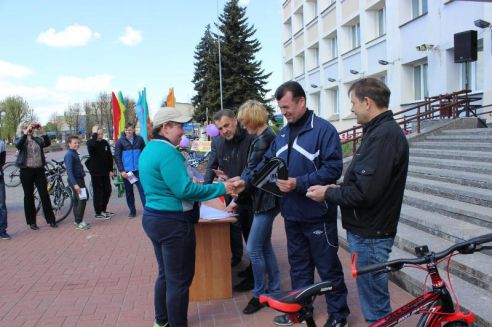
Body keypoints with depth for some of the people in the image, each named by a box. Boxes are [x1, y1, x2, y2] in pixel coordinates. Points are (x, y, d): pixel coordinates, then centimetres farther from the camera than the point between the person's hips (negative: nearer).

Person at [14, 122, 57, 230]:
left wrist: (42, 132, -18)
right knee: (29, 196, 5)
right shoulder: (19, 139, 3)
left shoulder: (38, 139, 11)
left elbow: (47, 143, -8)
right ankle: (32, 222, 14)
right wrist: (26, 133, -25)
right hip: (26, 171, -2)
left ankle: (51, 220, 9)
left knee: (45, 195, 2)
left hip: (39, 170, 2)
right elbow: (18, 145, -20)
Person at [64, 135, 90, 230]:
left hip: (79, 179, 10)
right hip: (75, 180, -10)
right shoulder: (69, 155, -16)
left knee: (77, 201, 14)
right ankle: (79, 222, -5)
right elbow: (69, 171, -22)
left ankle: (78, 221, 22)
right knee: (82, 200, -10)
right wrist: (75, 184, -27)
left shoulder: (74, 153, 13)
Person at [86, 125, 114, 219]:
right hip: (96, 172, -6)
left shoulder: (105, 142, 7)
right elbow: (93, 144, -36)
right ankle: (98, 213, 12)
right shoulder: (90, 143, -8)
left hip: (105, 172, 6)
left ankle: (103, 210, 28)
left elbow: (110, 156, 10)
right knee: (98, 192, 1)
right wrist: (94, 133, -23)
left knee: (107, 190, 12)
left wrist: (111, 170, 6)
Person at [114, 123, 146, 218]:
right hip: (126, 171, 1)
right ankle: (132, 211, 21)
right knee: (129, 192, 10)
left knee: (142, 190, -6)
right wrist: (121, 170, -9)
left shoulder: (139, 139, 0)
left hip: (138, 170, -1)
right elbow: (117, 156, -1)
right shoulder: (120, 141, -1)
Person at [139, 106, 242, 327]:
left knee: (165, 274, 22)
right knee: (179, 280, 3)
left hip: (152, 218, 10)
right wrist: (221, 189, -20)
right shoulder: (167, 152, -21)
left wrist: (192, 182, 21)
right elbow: (184, 190, -25)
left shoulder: (149, 150, 10)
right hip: (173, 223, -10)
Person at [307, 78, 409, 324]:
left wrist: (328, 194, -12)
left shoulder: (383, 135, -21)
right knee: (374, 299, 21)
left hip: (369, 235, -10)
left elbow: (364, 193, -26)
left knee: (375, 306, 3)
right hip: (367, 229, 10)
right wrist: (337, 189, 9)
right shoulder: (383, 130, 12)